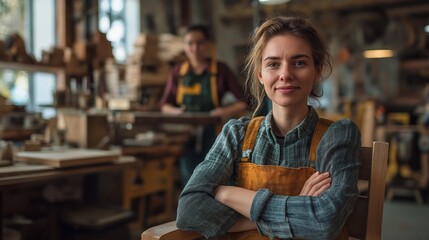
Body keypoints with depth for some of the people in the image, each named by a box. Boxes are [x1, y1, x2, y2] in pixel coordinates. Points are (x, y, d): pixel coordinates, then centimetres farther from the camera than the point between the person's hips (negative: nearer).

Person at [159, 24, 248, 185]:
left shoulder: (220, 69, 2)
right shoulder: (177, 72, 10)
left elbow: (243, 102, -2)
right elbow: (164, 105, 13)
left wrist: (226, 111, -19)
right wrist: (175, 111, -8)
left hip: (213, 134, -2)